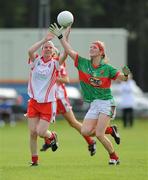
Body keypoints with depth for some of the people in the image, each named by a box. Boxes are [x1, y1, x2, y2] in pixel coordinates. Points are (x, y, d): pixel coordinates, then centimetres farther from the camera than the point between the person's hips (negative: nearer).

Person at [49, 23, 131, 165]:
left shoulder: (107, 68, -4)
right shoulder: (83, 63, 5)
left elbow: (122, 78, -6)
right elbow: (69, 50, 3)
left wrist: (125, 75, -28)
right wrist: (60, 36, -3)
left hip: (106, 102, -5)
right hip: (94, 104, 5)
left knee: (99, 134, -15)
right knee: (85, 131, -9)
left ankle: (114, 157, 6)